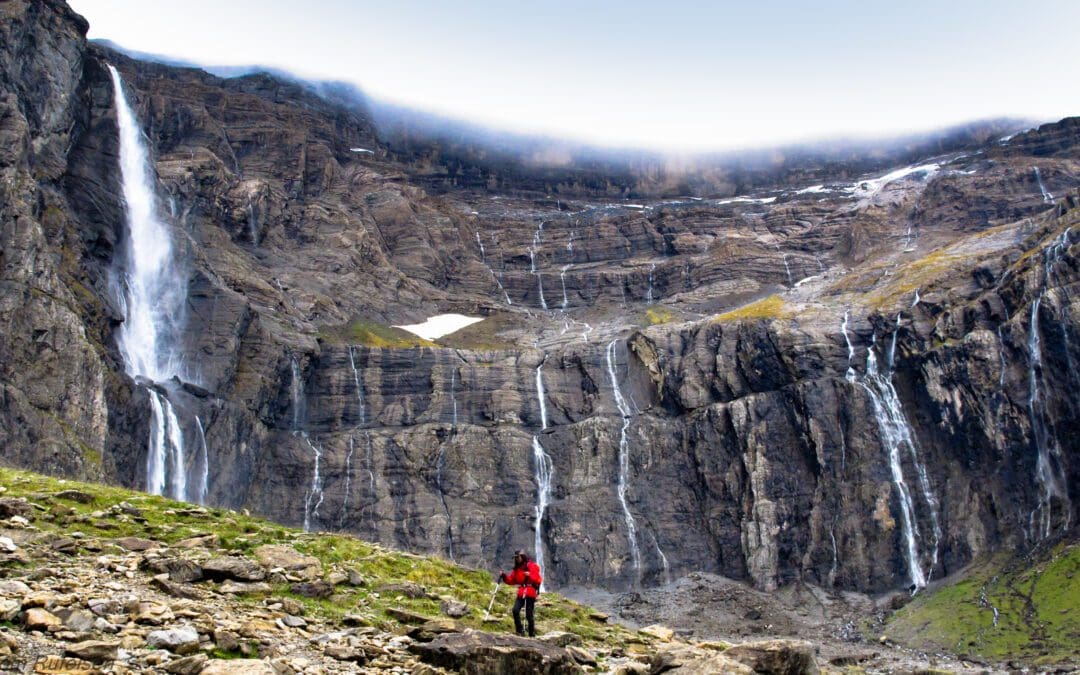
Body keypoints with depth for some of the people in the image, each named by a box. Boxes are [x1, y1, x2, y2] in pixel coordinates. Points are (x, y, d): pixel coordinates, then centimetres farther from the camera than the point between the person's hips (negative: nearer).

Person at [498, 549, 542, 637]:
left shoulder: (532, 566, -3)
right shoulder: (516, 568, 15)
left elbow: (538, 579, -9)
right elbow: (511, 581, 15)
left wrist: (529, 575, -25)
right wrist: (504, 576, -1)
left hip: (530, 594, -5)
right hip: (521, 593, 5)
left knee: (529, 615, -4)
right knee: (515, 610, -14)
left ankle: (532, 634, 7)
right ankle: (520, 630, -4)